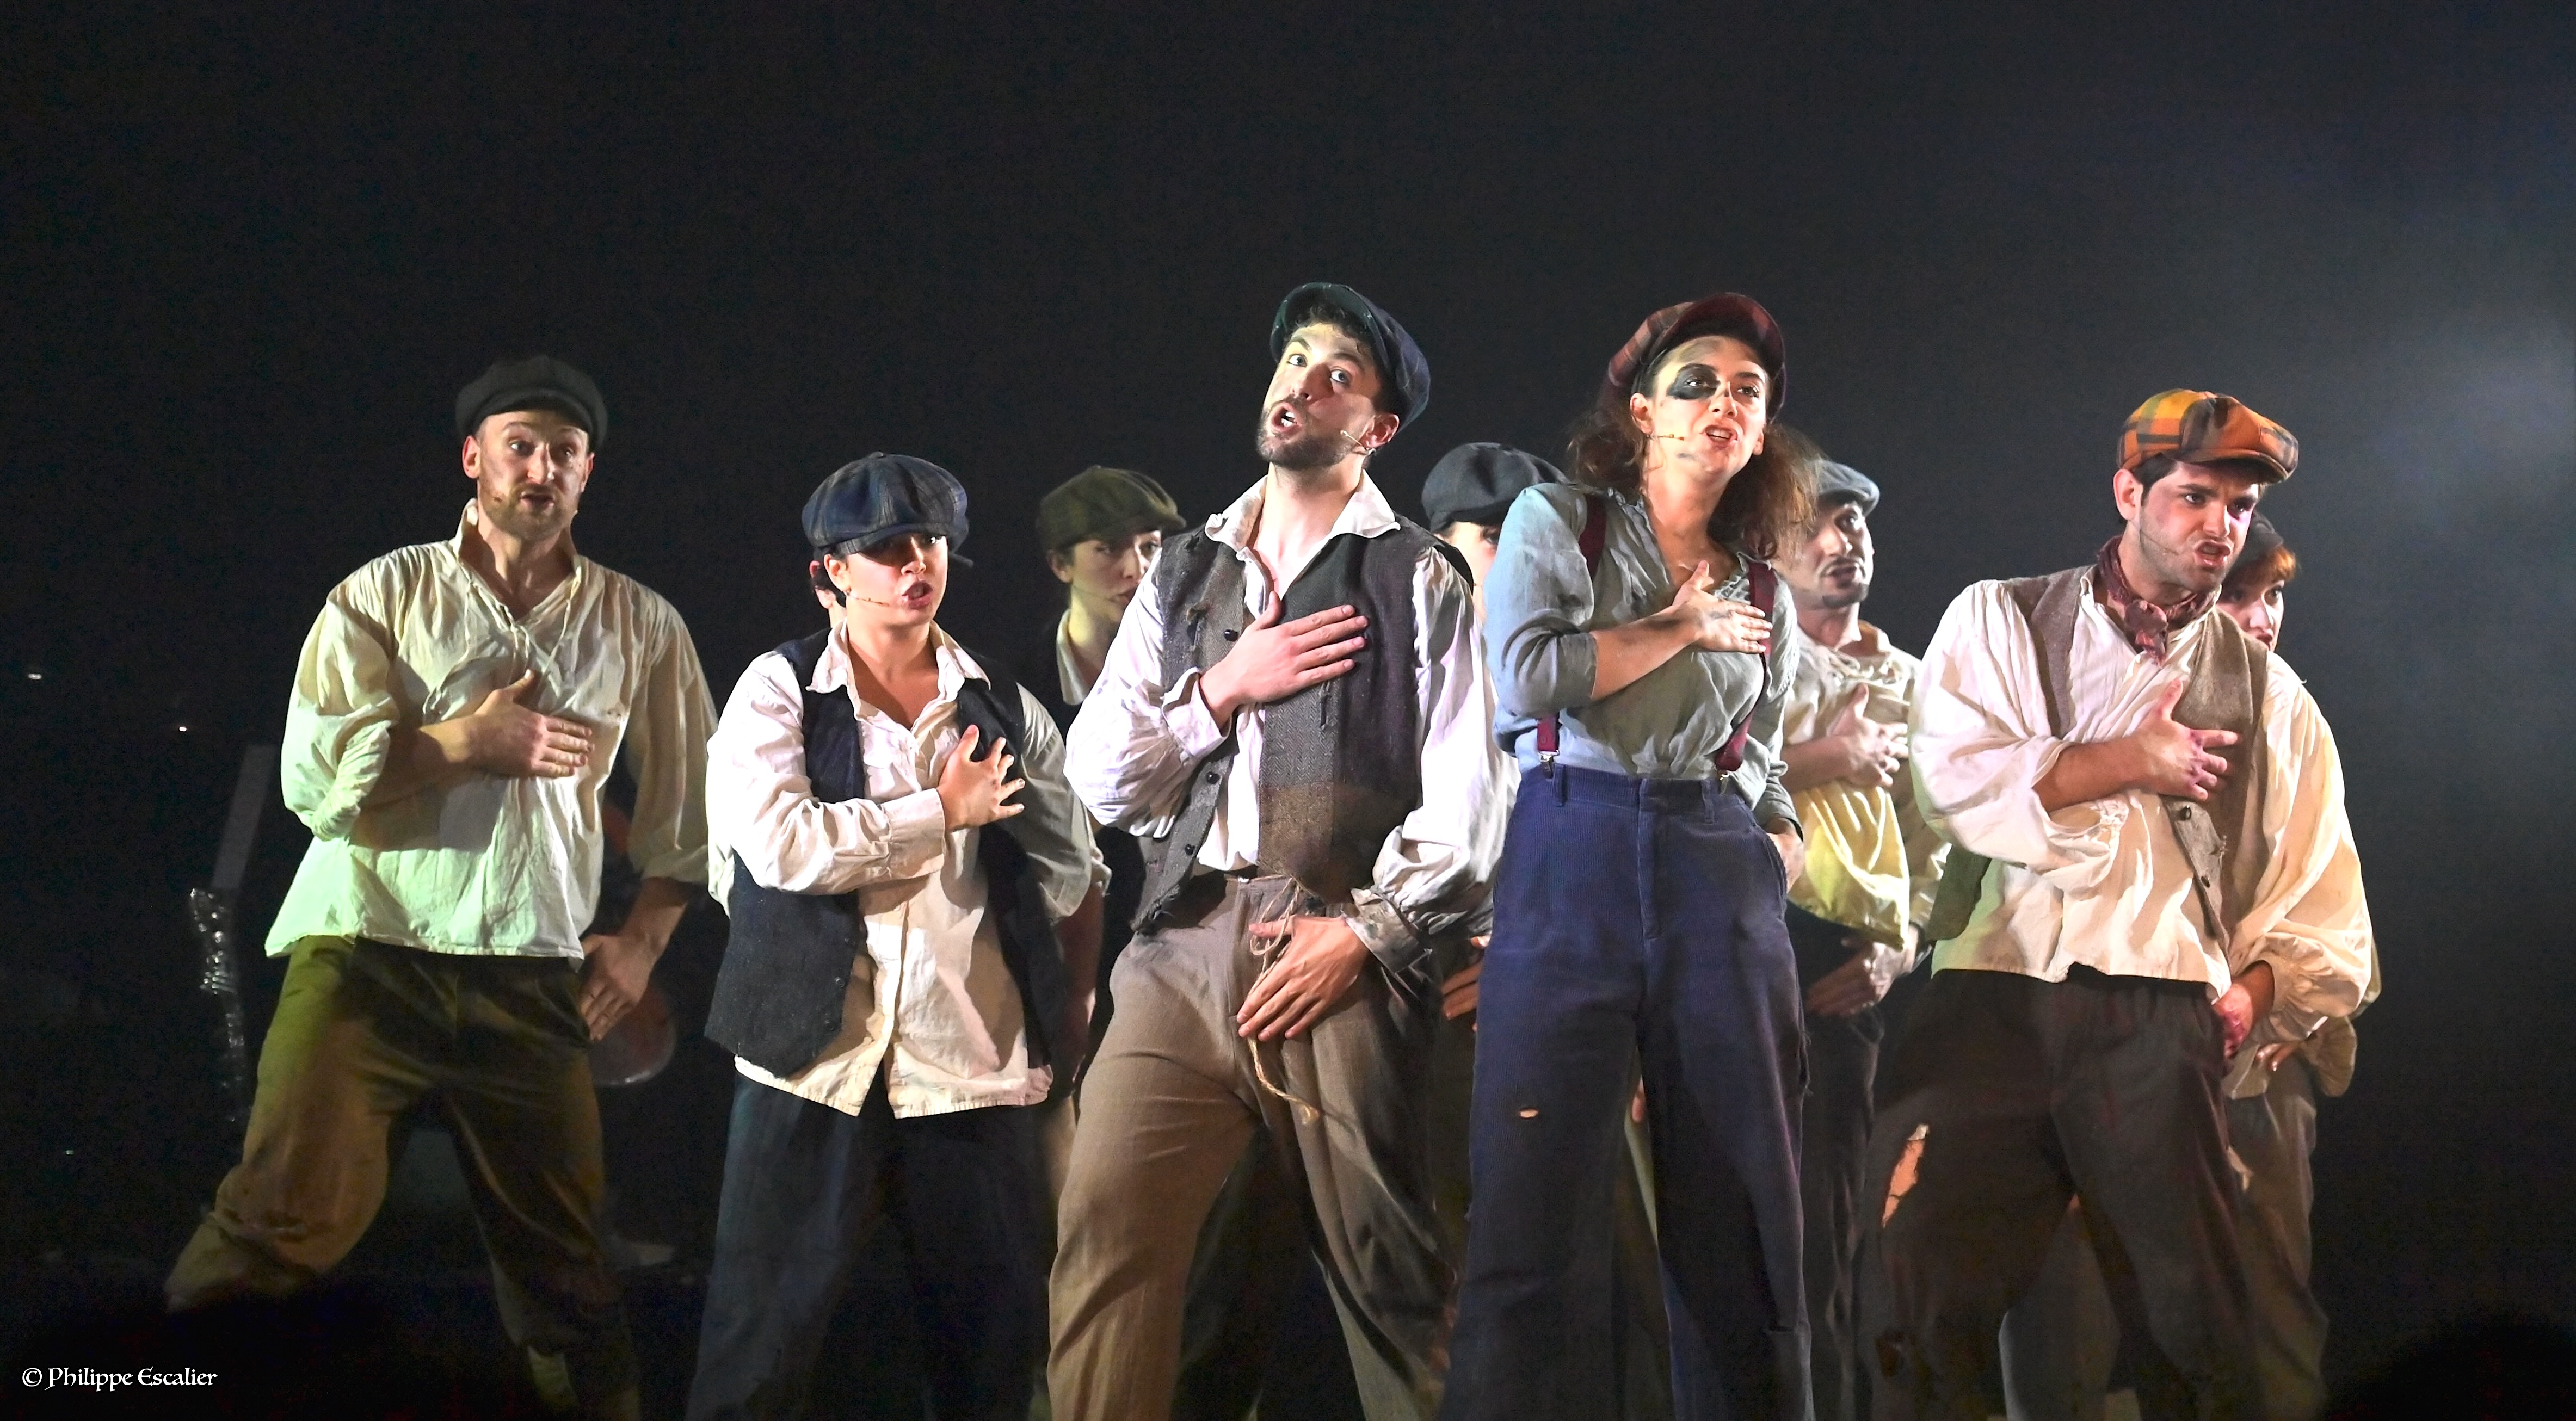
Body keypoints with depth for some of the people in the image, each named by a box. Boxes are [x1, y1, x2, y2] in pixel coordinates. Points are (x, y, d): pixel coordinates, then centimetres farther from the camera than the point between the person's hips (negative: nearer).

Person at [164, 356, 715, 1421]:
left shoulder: (641, 627, 12)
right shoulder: (384, 596, 5)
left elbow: (689, 806, 18)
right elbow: (315, 777, -5)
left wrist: (642, 940, 9)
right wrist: (468, 743, -9)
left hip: (532, 976, 3)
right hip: (369, 949, -2)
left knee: (561, 1258, 4)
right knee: (289, 1212, -17)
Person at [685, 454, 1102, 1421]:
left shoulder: (1006, 711, 11)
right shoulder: (779, 691, 2)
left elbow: (1070, 877, 17)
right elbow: (780, 843, -14)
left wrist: (1068, 1027, 10)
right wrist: (944, 812, -7)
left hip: (975, 1074, 3)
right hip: (818, 1061, -3)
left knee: (996, 1342, 6)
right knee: (763, 1341, -1)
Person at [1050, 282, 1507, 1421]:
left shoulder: (1415, 580, 7)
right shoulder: (1186, 575, 19)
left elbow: (1463, 803, -1)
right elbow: (1100, 777, 14)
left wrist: (1364, 933, -10)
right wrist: (1221, 692, 1)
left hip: (1340, 961, -3)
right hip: (1186, 948, 3)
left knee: (1386, 1279, -2)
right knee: (1104, 1239, -12)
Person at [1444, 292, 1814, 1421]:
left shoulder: (1761, 594, 19)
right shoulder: (1555, 522, 6)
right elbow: (1526, 677, -10)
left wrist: (1780, 858, 3)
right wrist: (1679, 629, -2)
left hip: (1720, 877, 4)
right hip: (1573, 862, -4)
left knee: (1742, 1212, 0)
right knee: (1539, 1209, -9)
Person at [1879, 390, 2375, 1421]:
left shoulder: (2268, 696, 19)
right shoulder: (1999, 623, 13)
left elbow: (2323, 907, 18)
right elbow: (1954, 776, -5)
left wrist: (2256, 989, 0)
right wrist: (2132, 764, -6)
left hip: (2166, 1024, 1)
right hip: (1995, 995, -1)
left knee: (2191, 1327, -2)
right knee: (1930, 1283, -10)